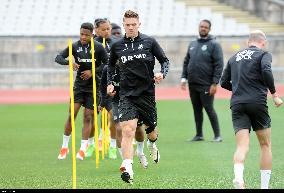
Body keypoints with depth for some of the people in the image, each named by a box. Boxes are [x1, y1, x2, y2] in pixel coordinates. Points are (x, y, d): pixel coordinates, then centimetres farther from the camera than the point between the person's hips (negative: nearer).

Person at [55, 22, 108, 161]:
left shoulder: (98, 47, -8)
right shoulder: (75, 46, -2)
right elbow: (58, 57, -1)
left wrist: (93, 71, -14)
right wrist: (69, 62, -20)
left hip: (94, 85, -2)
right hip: (79, 85, 2)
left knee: (88, 117, -2)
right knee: (72, 114, -6)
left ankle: (83, 149, 4)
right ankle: (64, 146, 6)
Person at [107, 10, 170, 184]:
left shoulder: (149, 42, 0)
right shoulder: (117, 46, 5)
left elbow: (165, 60, 8)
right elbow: (111, 65, 23)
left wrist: (162, 74, -11)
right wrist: (110, 83, 11)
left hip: (147, 92, 1)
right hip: (127, 94, -1)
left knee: (151, 129, 16)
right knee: (128, 130, -19)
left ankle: (152, 144, 54)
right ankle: (128, 169, -28)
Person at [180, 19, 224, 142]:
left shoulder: (214, 45, -5)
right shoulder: (192, 44, 15)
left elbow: (219, 65, -11)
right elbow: (186, 62, 20)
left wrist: (215, 83, -16)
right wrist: (184, 78, 9)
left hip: (206, 85, -6)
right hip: (192, 85, 6)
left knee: (209, 109, -5)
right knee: (197, 110, 10)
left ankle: (217, 135, 2)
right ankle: (199, 135, 17)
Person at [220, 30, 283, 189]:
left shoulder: (235, 57, 19)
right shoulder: (264, 54, 4)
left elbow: (224, 82, 21)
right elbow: (266, 71, -17)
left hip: (237, 104, 3)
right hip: (257, 103, -3)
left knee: (242, 146, -7)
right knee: (265, 145, 12)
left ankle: (238, 176, -35)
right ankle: (264, 185, 9)